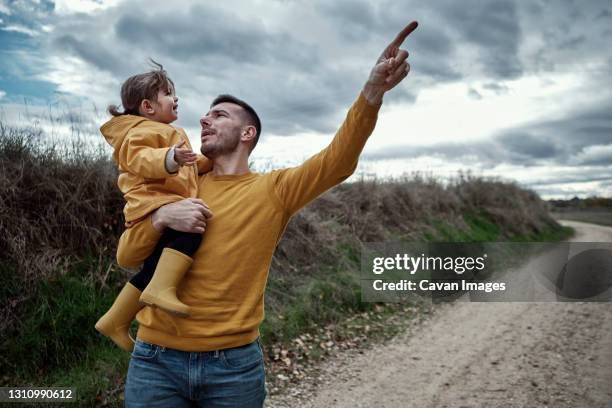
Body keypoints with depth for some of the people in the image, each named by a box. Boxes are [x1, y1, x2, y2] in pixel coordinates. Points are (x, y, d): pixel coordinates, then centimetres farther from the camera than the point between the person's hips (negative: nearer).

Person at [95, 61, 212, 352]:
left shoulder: (164, 133, 31)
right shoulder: (144, 130, -4)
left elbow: (187, 169, 39)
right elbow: (139, 158, -24)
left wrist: (208, 160, 29)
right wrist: (170, 158, -40)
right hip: (153, 204, -11)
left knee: (153, 270, 15)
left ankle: (115, 320, 26)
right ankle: (161, 289, -42)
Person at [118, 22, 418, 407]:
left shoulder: (273, 189, -1)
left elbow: (338, 160, -16)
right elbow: (127, 256, 4)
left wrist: (373, 91, -30)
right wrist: (160, 216, -16)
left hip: (235, 363, -1)